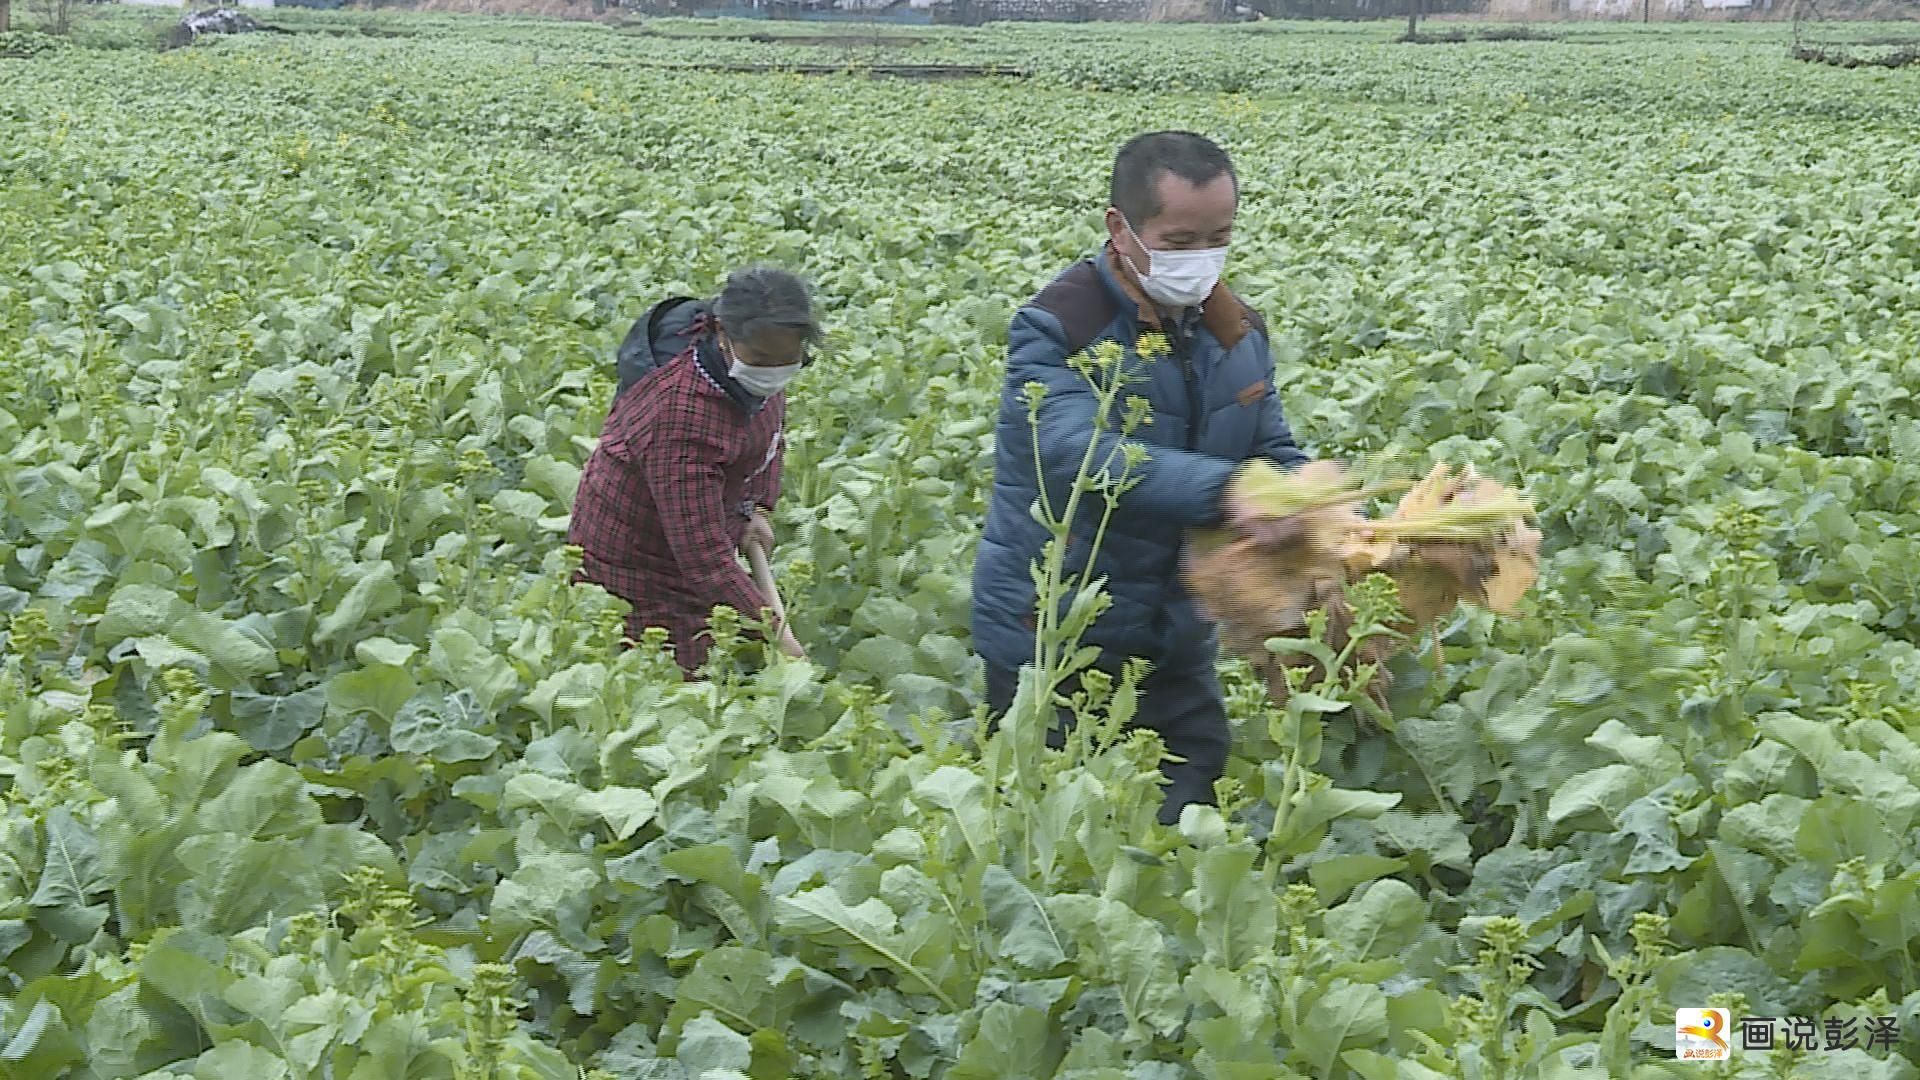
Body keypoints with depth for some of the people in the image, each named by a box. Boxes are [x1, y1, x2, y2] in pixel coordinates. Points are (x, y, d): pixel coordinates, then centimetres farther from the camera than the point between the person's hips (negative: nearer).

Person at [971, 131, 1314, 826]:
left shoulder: (1238, 330, 5)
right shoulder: (1056, 330, -18)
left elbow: (1273, 451, 7)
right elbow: (1080, 457, -33)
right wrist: (1226, 490, -46)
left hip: (1175, 637, 6)